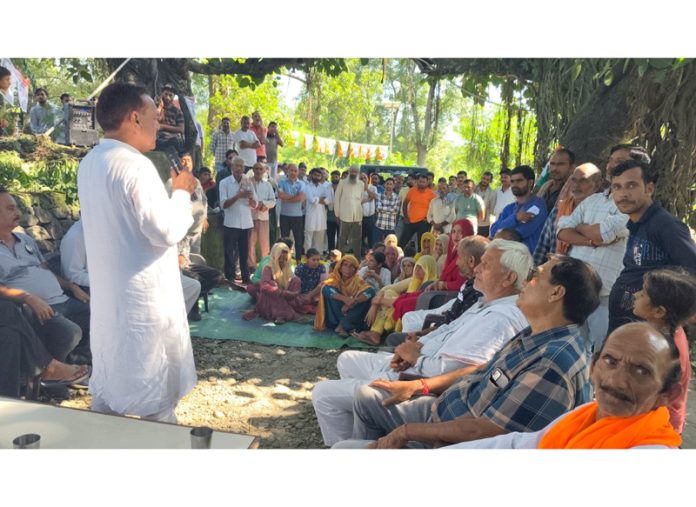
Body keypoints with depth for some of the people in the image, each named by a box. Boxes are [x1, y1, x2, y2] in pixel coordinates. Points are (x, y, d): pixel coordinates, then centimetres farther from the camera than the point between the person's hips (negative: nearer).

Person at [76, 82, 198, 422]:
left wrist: (169, 191, 15)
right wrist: (182, 193, -6)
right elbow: (166, 231, -21)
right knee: (155, 394, 6)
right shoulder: (135, 165, -20)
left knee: (108, 383, 21)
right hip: (145, 296, -9)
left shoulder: (89, 164, 8)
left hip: (107, 293, 9)